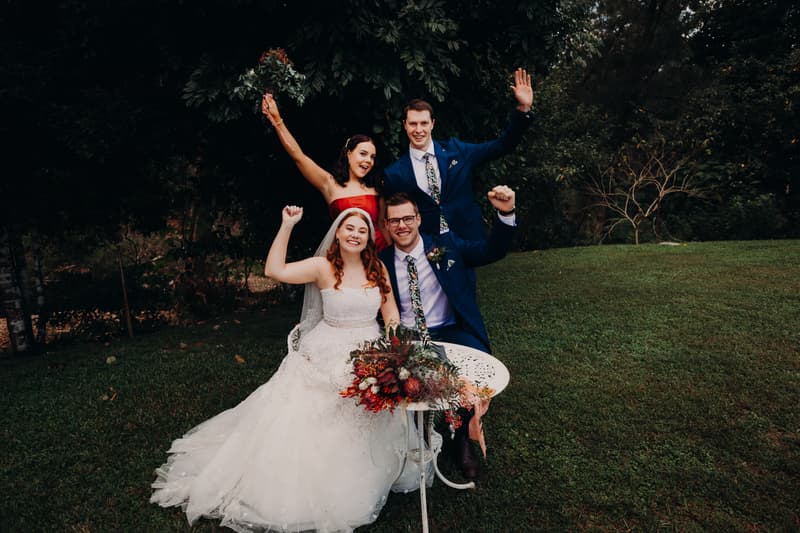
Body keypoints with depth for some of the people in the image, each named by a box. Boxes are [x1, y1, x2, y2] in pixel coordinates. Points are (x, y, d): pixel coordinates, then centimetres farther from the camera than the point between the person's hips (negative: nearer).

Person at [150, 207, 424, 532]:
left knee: (368, 427, 9)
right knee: (311, 419, -2)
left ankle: (356, 487, 34)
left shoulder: (378, 268, 0)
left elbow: (391, 316, 4)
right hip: (327, 357, -3)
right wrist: (287, 226, -22)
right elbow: (274, 270, -21)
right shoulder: (323, 267, -9)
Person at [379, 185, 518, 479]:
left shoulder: (445, 244, 1)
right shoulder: (383, 262, 3)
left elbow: (492, 250, -6)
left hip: (449, 333, 0)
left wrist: (506, 213, -23)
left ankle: (461, 435, 0)